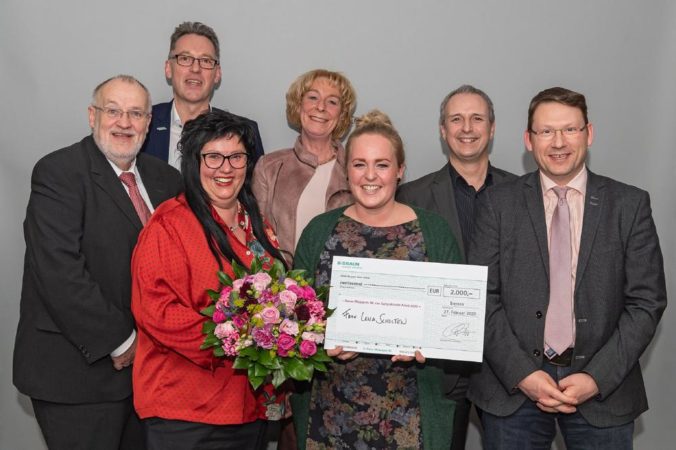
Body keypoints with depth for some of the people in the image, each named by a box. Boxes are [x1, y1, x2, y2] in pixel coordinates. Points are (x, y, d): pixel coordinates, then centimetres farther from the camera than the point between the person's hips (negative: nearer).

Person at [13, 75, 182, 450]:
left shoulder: (166, 178, 10)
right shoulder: (57, 172, -9)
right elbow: (59, 272, -19)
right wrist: (120, 341, -16)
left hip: (146, 363, 6)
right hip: (79, 371, -5)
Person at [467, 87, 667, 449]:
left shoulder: (630, 205, 1)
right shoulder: (497, 203, 0)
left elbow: (646, 302, -2)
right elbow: (482, 297, -4)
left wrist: (596, 378, -10)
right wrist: (523, 375, -12)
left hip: (604, 388, 0)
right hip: (512, 386, 0)